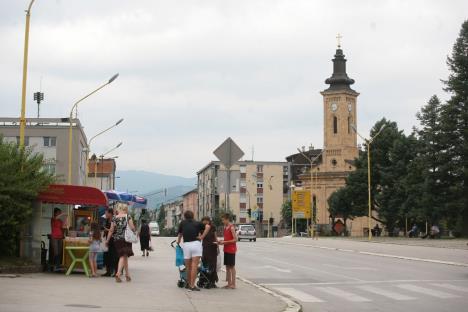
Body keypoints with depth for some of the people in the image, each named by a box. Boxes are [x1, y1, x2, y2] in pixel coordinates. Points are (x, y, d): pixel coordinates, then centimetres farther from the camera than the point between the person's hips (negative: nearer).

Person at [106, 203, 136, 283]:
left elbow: (111, 230, 4)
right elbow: (132, 228, -8)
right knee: (123, 256, 0)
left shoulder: (114, 218, 3)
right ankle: (118, 273, -16)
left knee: (124, 256, 12)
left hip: (117, 239, 3)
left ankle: (127, 274, 15)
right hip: (126, 238, -3)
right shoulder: (128, 217, -3)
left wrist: (107, 240, 13)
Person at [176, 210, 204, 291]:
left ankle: (189, 284, 27)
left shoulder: (182, 223, 18)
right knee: (194, 265, -6)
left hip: (186, 245, 2)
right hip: (196, 244, -2)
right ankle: (192, 286, -11)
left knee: (188, 266, 13)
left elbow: (179, 235, 25)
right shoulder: (197, 223, 16)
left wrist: (178, 242, 42)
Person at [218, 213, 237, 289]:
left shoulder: (232, 227, -13)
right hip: (226, 249, 9)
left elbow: (235, 239, -18)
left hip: (231, 249, -8)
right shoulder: (225, 227, 12)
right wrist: (222, 241, 3)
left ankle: (233, 284, -1)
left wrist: (225, 242, -18)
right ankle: (229, 284, 15)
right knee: (227, 266, 10)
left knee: (232, 266, -4)